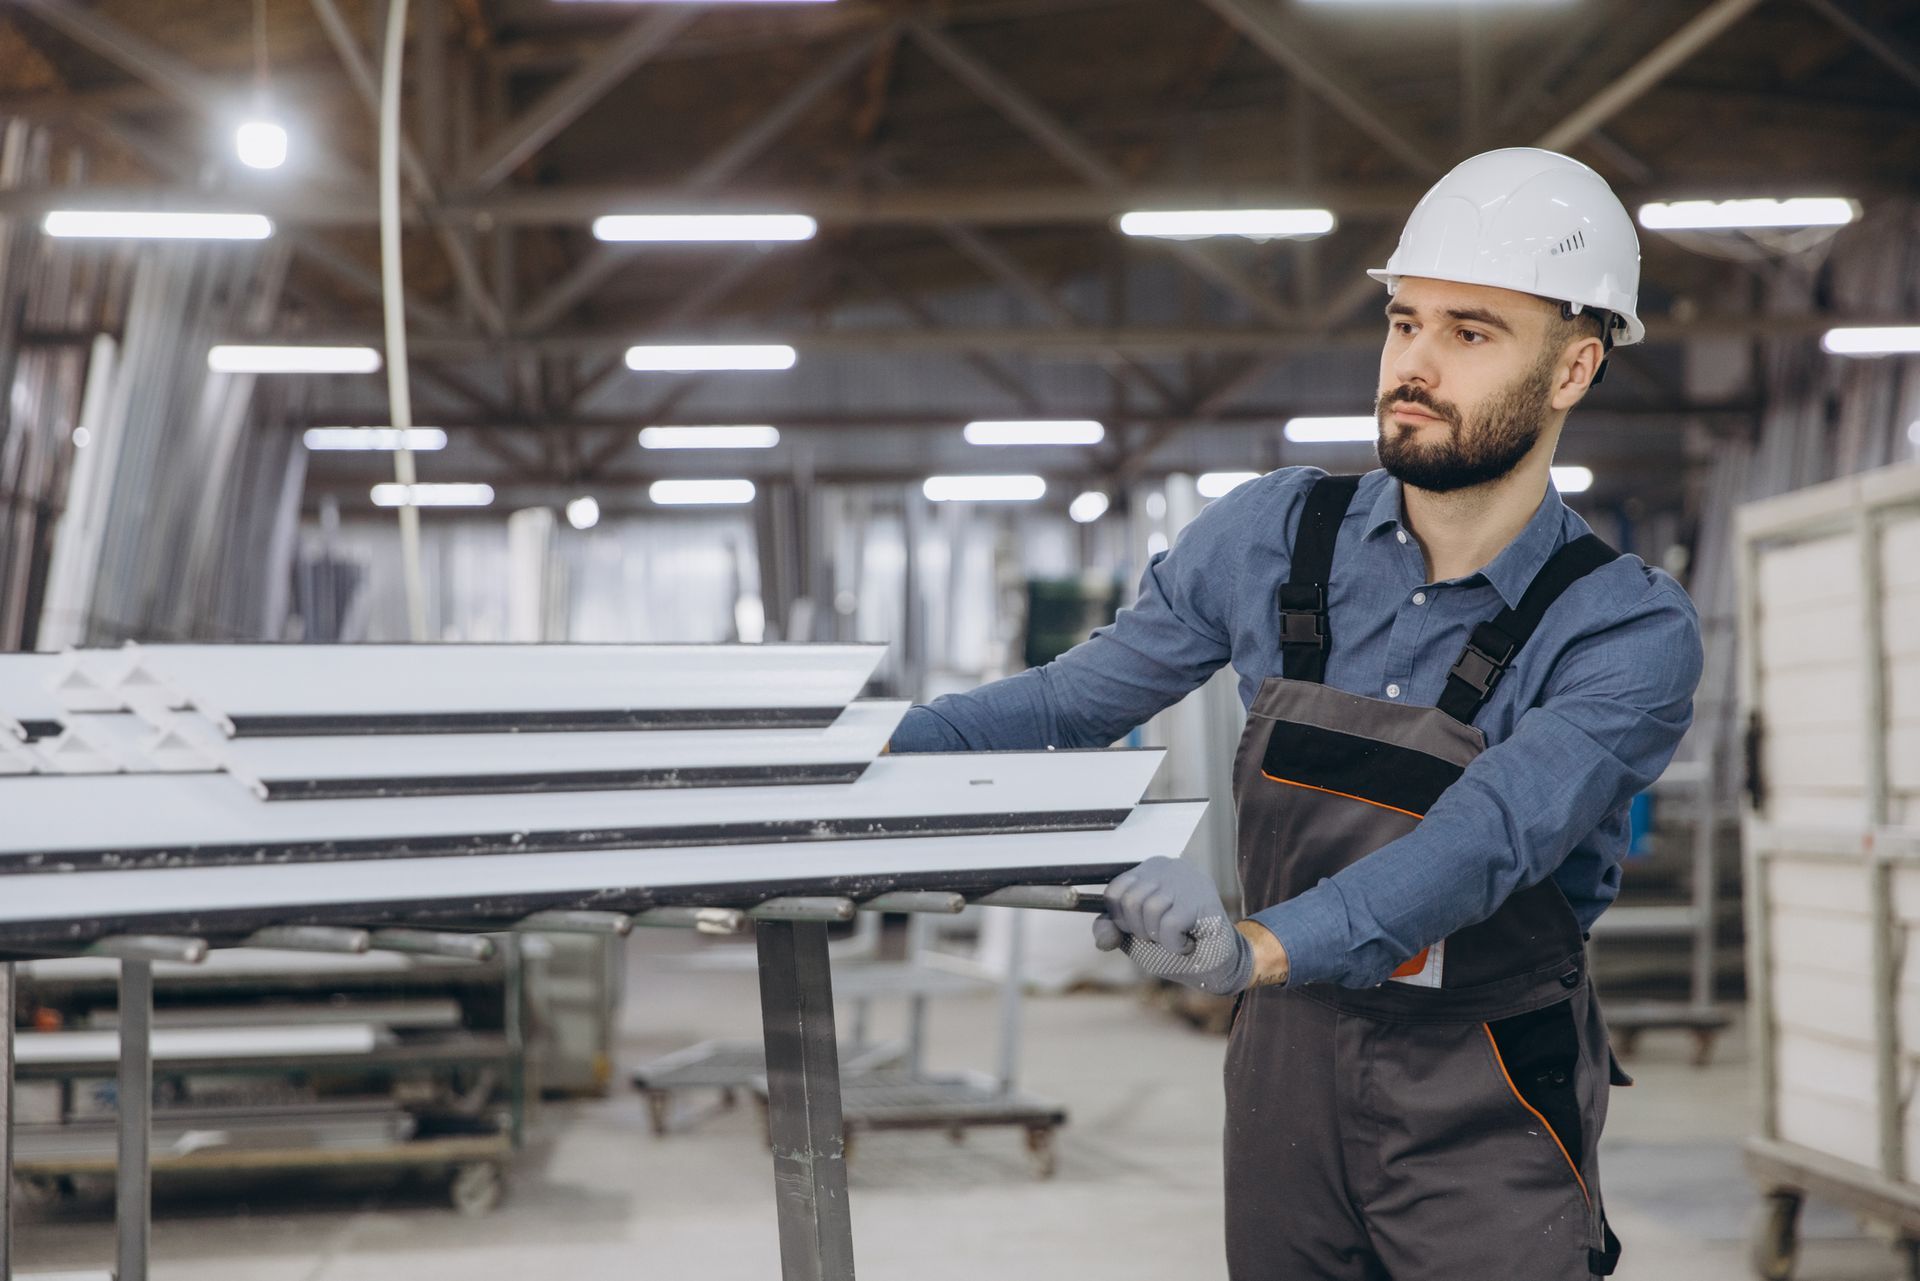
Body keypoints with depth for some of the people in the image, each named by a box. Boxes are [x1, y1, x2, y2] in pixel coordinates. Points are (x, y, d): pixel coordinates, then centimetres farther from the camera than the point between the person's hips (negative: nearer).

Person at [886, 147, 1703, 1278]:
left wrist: (1257, 949, -48)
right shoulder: (1276, 537, -4)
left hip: (1487, 1114, -3)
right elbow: (1070, 702, 6)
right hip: (1286, 1068, 3)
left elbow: (1489, 836, -31)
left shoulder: (1631, 633, -15)